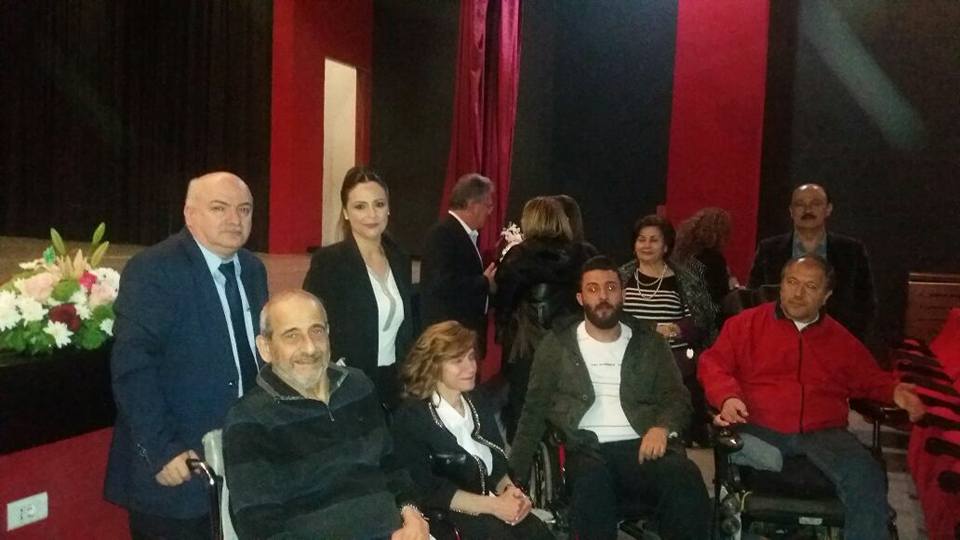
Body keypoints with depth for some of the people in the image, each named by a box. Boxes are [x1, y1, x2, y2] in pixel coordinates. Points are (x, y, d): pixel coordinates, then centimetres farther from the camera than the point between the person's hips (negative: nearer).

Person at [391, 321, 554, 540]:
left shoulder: (478, 403, 11)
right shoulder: (411, 417, -8)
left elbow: (498, 461, 13)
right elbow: (430, 489, -12)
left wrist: (509, 490, -8)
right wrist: (493, 505, -16)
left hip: (491, 501, 6)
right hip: (447, 516, -5)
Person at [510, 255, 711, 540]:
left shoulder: (649, 342, 16)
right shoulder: (556, 345, 12)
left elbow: (677, 397, 11)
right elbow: (535, 410, 13)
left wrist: (662, 427, -13)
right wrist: (515, 472, 3)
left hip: (644, 447, 2)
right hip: (588, 450, -1)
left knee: (686, 479, -31)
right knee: (591, 484, -36)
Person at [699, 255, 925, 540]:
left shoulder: (840, 338, 24)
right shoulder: (746, 323, 13)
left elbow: (868, 377, 32)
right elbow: (713, 362, 7)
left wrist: (894, 391, 9)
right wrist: (728, 396, -13)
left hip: (823, 433, 3)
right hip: (759, 428, -2)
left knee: (866, 476, -27)